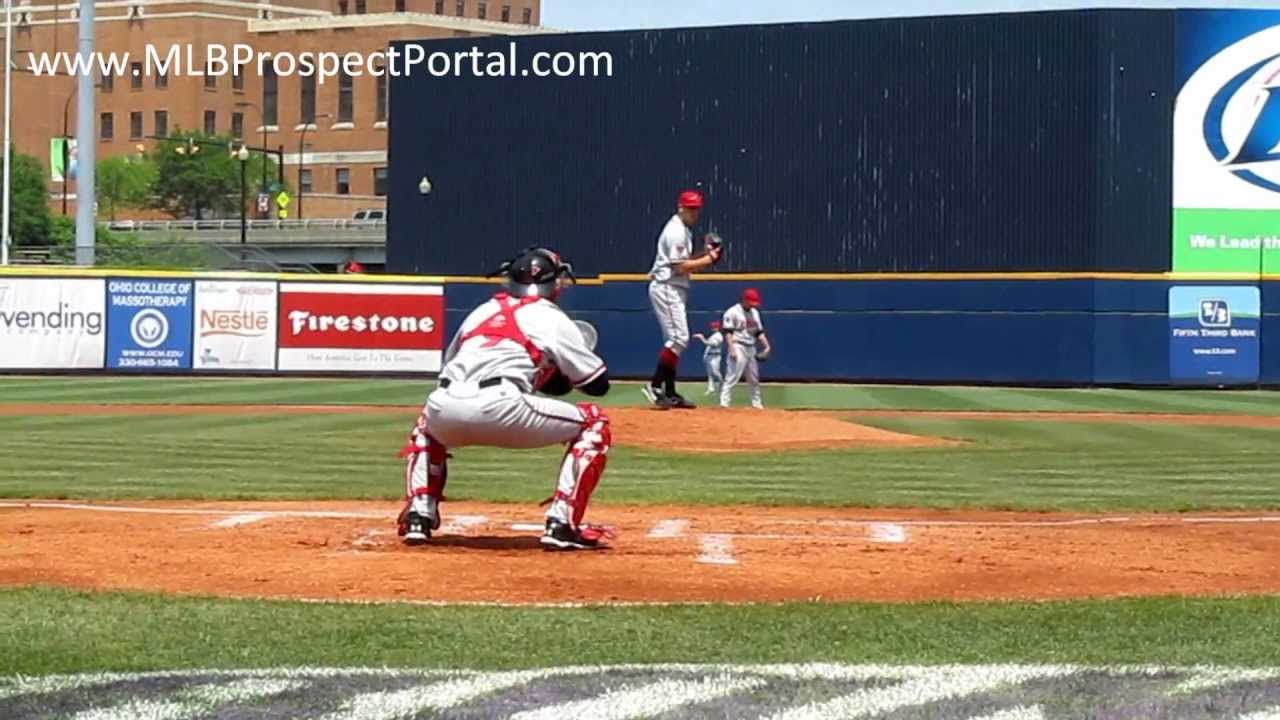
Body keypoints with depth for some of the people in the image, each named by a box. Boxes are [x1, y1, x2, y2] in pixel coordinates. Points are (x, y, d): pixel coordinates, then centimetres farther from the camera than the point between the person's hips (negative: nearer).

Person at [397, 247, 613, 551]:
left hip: (445, 408, 5)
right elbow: (598, 383, 17)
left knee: (427, 425, 42)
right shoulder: (552, 318, 16)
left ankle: (418, 516, 21)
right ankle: (561, 525, 3)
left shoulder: (482, 311, 29)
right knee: (594, 424, 14)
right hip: (499, 409, -5)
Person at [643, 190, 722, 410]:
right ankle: (655, 386, -18)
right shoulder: (676, 231, -14)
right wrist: (708, 260, -14)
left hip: (675, 290, 11)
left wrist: (704, 255, 5)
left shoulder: (684, 231, 17)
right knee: (679, 338, -16)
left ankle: (670, 393, 11)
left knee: (675, 340, 10)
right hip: (667, 288, -11)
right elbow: (680, 267, -20)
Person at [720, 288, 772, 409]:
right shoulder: (733, 312, -8)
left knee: (754, 379, 13)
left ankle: (756, 403, 22)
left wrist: (767, 346, 7)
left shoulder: (754, 312, 16)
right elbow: (728, 332, -13)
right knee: (732, 376, -15)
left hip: (751, 349, 8)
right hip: (738, 347, -8)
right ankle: (724, 402, -18)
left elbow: (759, 332, 19)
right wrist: (731, 349, -22)